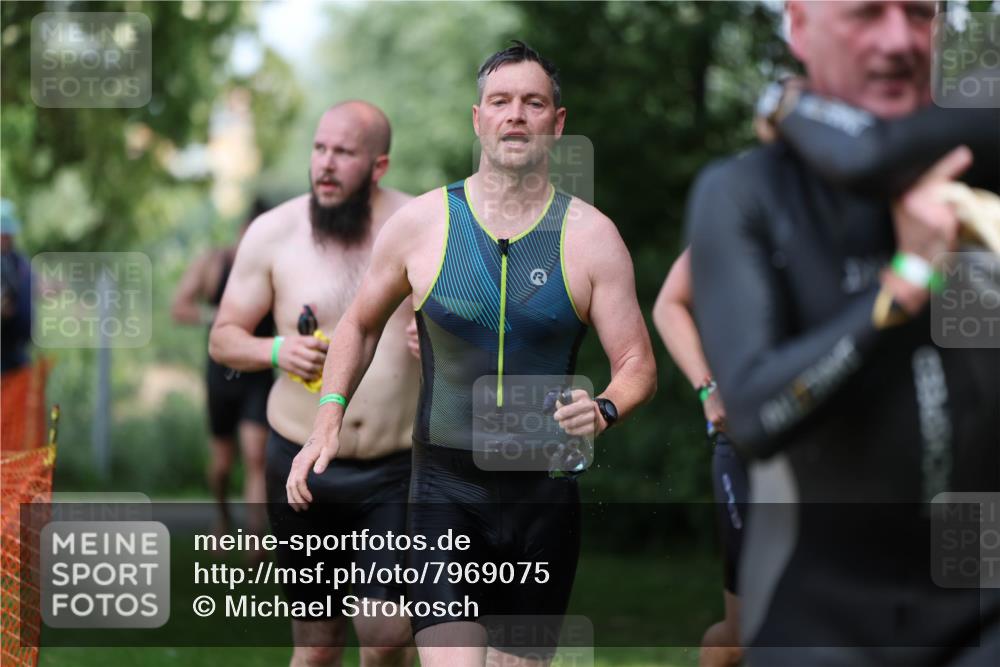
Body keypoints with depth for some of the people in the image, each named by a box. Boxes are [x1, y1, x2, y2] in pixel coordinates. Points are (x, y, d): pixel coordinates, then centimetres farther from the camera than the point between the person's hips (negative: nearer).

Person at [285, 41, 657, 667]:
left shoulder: (591, 235, -1)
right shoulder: (421, 222, 0)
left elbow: (638, 364, 1)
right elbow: (362, 323, 16)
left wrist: (604, 410, -20)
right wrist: (329, 423, 5)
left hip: (546, 496, 1)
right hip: (446, 492, -1)